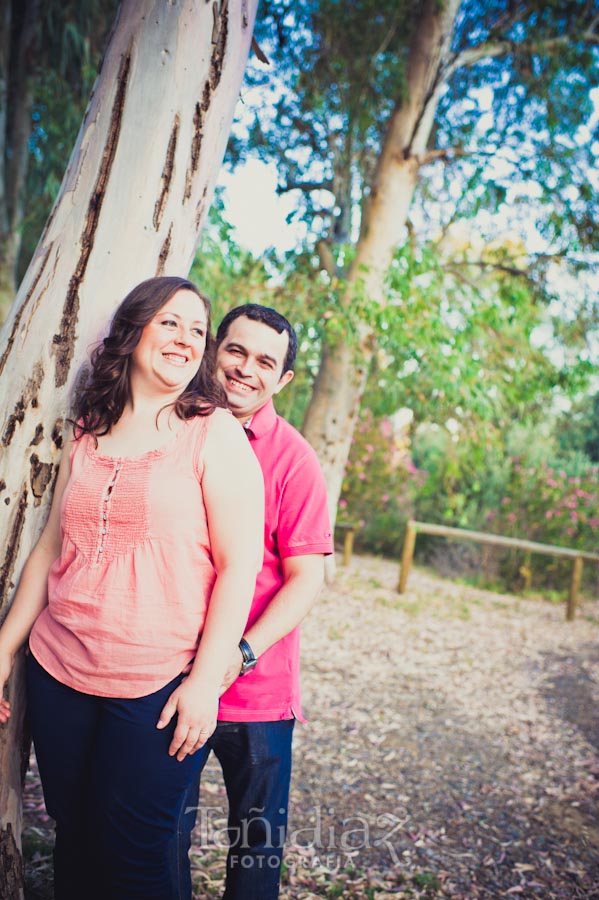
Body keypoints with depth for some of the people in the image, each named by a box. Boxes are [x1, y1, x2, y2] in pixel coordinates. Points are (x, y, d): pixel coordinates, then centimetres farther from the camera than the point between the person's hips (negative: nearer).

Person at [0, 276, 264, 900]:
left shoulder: (215, 435, -5)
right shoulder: (87, 434, 9)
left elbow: (239, 566, -9)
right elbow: (51, 546, 14)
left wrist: (205, 681, -13)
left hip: (158, 685, -4)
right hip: (58, 671, 5)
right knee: (73, 841, 16)